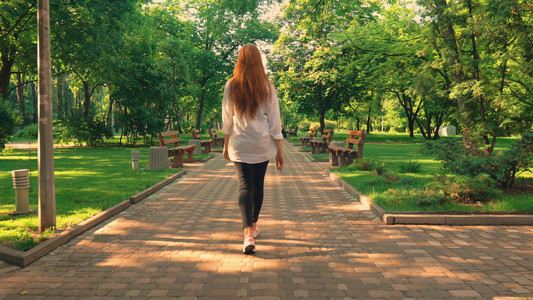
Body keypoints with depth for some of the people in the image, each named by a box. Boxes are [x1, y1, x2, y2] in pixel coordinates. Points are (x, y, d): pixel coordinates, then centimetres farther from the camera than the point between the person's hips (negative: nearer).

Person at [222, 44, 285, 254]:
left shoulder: (231, 86, -3)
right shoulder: (267, 87, -3)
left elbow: (227, 120, 3)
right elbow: (274, 121, -2)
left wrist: (226, 146, 15)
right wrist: (280, 151, 4)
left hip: (239, 145, -1)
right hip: (262, 145, 1)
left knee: (245, 186, -3)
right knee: (258, 185, 17)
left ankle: (248, 233, -20)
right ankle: (254, 226, 34)